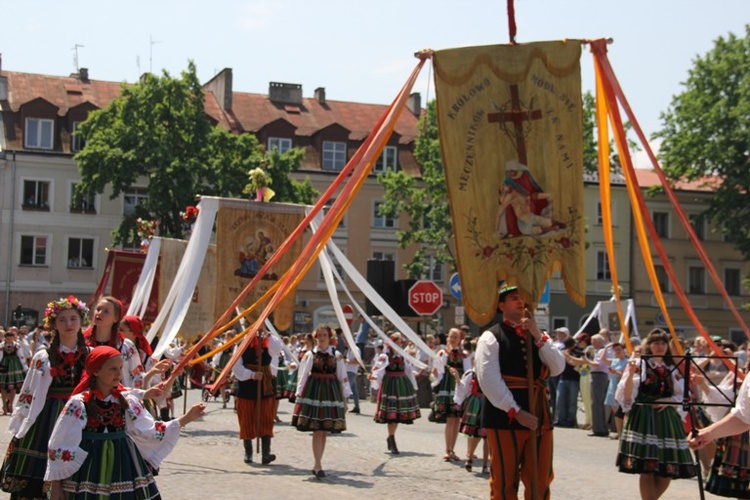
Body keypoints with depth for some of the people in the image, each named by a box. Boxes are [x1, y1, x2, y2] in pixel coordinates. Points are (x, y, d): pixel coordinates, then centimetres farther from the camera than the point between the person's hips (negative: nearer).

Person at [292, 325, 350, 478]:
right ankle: (318, 465, -6)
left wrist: (345, 397, 7)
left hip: (331, 392, 2)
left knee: (325, 431, 6)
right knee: (317, 431, -7)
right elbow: (302, 376, 2)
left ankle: (317, 465, 15)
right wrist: (299, 395, -2)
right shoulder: (310, 355, 1)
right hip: (314, 391, -2)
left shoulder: (337, 355, 6)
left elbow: (343, 377, 8)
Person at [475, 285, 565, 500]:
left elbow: (557, 368, 2)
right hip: (505, 417, -5)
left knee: (540, 481, 9)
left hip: (539, 416, 5)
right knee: (505, 482, 2)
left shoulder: (539, 336, 16)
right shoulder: (491, 337, -2)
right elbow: (489, 380, -12)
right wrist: (516, 412, -15)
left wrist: (537, 336, -8)